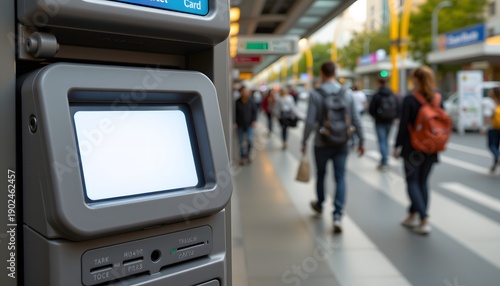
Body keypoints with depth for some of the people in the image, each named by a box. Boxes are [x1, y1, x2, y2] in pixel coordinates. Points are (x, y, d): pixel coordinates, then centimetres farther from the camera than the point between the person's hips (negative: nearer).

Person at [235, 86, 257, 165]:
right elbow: (235, 113, 3)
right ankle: (242, 157, 18)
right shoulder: (237, 102, -4)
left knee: (250, 139, -13)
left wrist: (254, 120, -5)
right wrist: (235, 122, -5)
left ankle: (248, 154, 10)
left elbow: (255, 111, 5)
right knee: (241, 142, 5)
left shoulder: (250, 101, -1)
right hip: (240, 125, 0)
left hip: (249, 124, 0)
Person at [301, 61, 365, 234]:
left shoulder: (315, 94, -10)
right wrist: (361, 141, 9)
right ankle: (337, 216, -7)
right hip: (342, 143, 1)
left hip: (322, 143, -1)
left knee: (321, 174, 19)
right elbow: (356, 120, 0)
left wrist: (304, 142, -4)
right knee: (340, 178, 4)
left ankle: (319, 205, 40)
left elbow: (310, 121, -14)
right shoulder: (347, 94, -1)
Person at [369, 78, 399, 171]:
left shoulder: (377, 95, -12)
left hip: (379, 122, -5)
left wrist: (375, 116, 7)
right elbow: (398, 108, 1)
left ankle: (384, 163, -10)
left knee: (382, 141, -3)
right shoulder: (392, 95, 2)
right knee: (386, 140, 16)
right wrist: (393, 117, 12)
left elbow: (371, 110, -12)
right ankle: (384, 162, 22)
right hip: (389, 122, 5)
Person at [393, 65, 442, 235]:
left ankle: (424, 220, -6)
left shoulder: (409, 100, -14)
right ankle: (412, 216, 25)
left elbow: (403, 126, -13)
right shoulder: (437, 99, 2)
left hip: (413, 148, -5)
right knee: (423, 182, 14)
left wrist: (397, 146, -4)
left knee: (412, 182, 5)